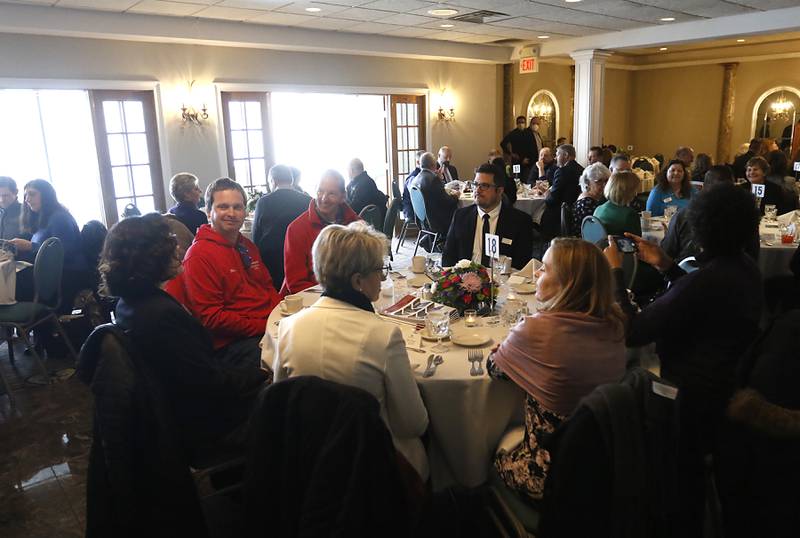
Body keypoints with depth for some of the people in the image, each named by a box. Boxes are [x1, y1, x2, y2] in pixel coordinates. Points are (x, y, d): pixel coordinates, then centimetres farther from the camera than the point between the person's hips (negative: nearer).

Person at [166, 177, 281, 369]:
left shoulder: (248, 246, 19)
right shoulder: (199, 255, -6)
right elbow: (211, 318, -11)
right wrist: (264, 327, -16)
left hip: (270, 328, 8)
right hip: (231, 344, -8)